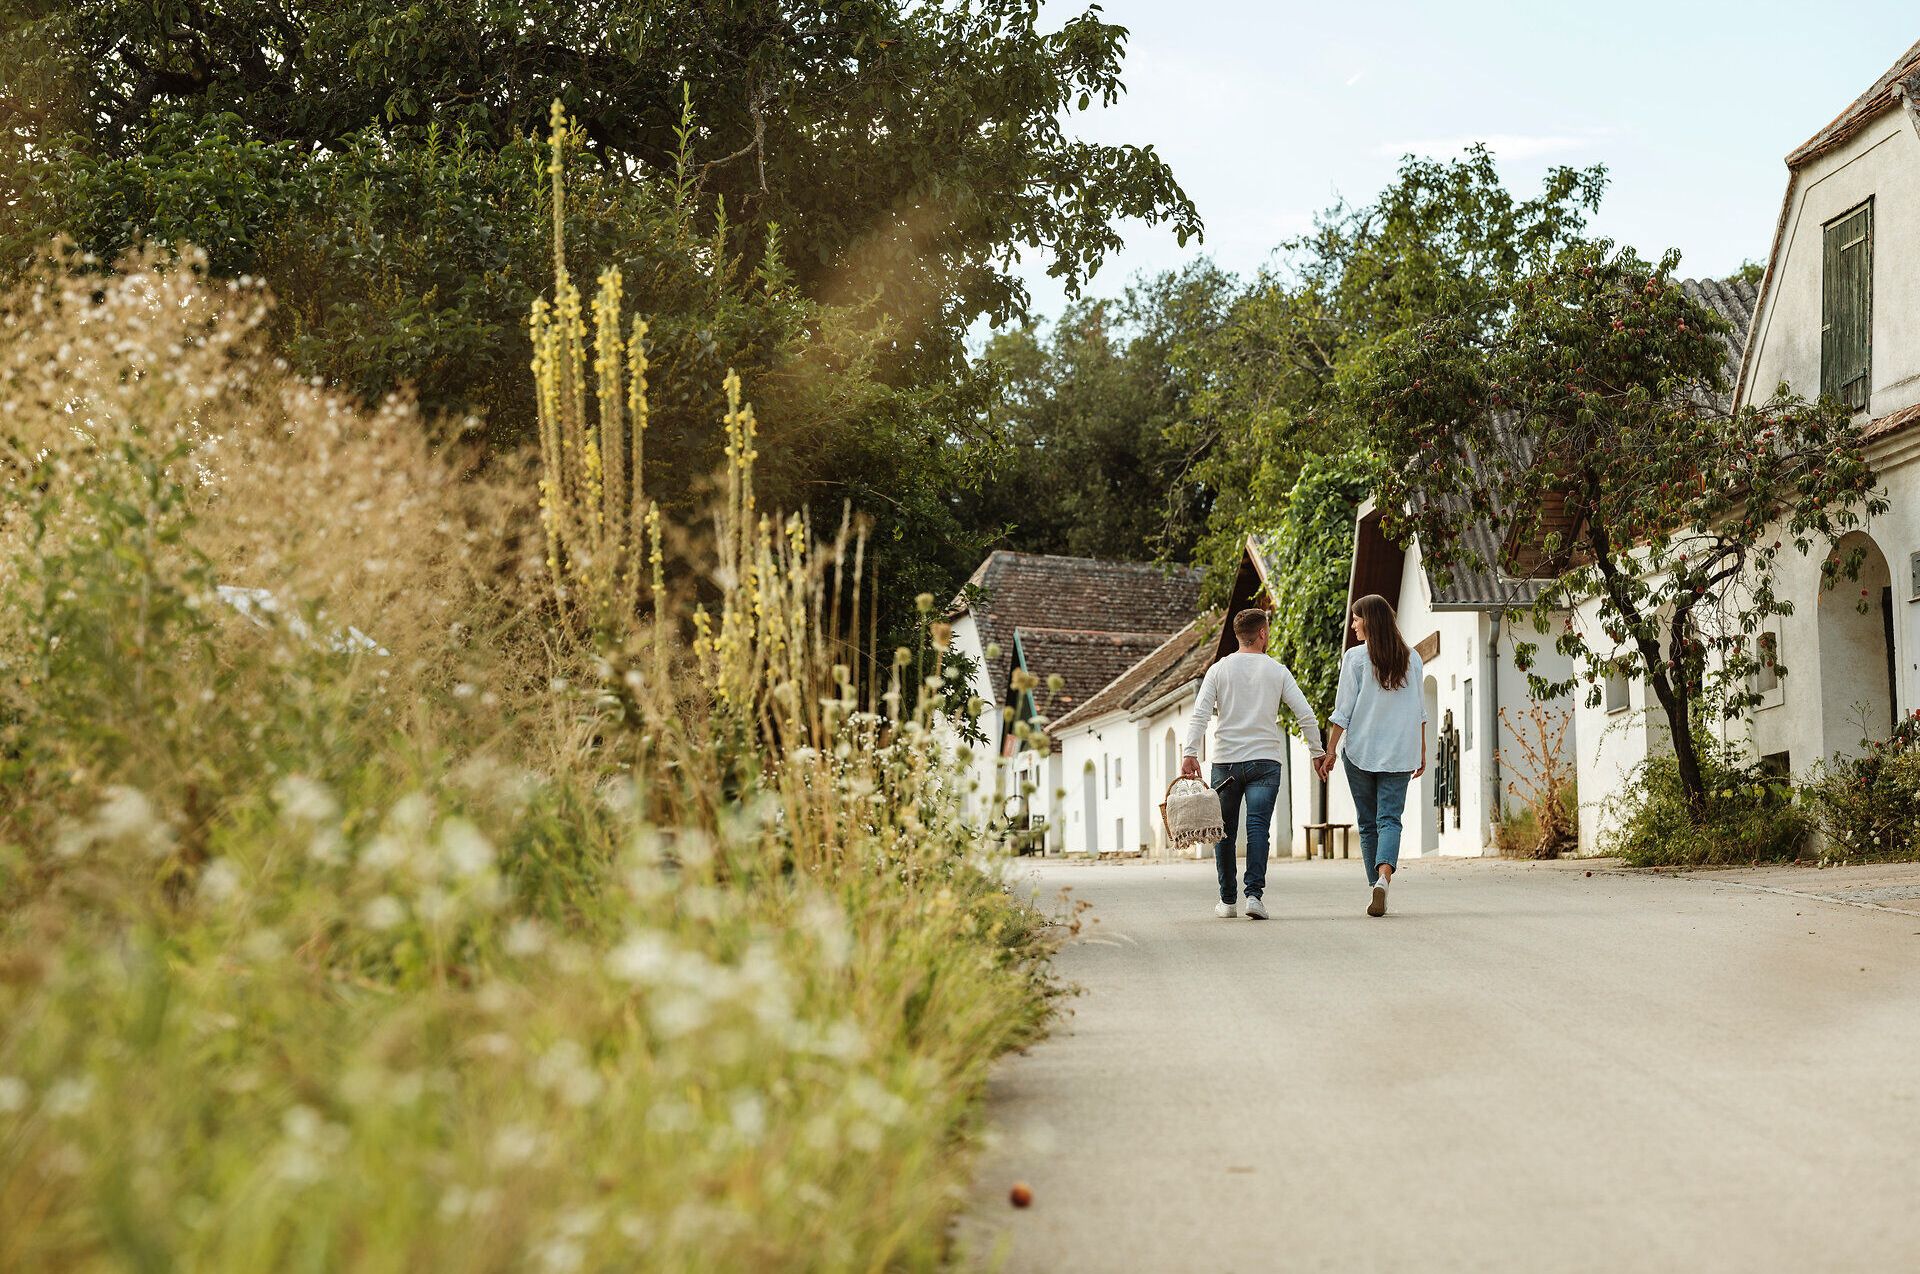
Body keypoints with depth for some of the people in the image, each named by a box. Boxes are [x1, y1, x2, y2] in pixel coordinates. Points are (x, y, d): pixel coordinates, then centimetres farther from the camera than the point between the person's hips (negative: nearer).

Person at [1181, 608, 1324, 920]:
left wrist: (1190, 754, -9)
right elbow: (1305, 715, 1)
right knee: (1258, 827, -6)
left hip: (1225, 762, 1)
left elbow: (1200, 715, -5)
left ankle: (1227, 900, 16)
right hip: (1266, 761, -1)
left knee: (1225, 832, 10)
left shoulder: (1219, 669, 5)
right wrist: (1317, 752, 10)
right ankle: (1254, 894, -21)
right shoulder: (1277, 671, 4)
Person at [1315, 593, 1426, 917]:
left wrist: (1330, 751, -1)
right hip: (1399, 754, 2)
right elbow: (1420, 712, 11)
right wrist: (1422, 753, 18)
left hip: (1360, 751, -2)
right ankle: (1384, 876, -27)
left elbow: (1343, 711, -7)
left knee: (1368, 823, 9)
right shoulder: (1411, 659, 6)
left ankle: (1375, 884, 11)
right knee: (1390, 819, -3)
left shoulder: (1356, 657, -5)